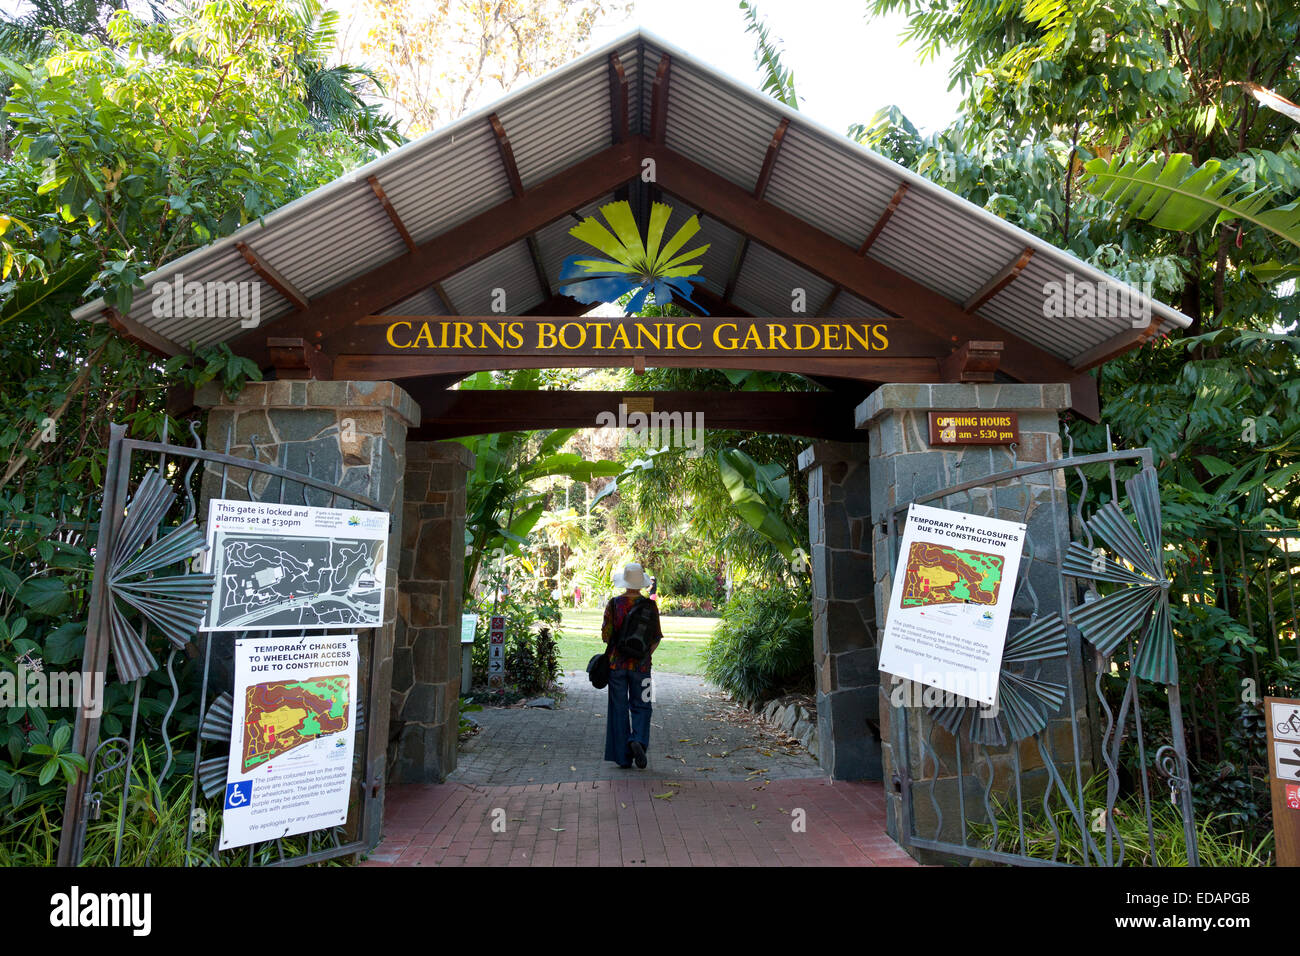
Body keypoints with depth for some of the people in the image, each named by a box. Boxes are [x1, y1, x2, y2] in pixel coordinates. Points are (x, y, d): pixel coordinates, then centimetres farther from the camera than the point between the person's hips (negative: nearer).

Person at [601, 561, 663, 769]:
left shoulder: (614, 603, -6)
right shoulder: (650, 605, -4)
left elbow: (605, 636, -5)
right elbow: (656, 638, -1)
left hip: (616, 662, 0)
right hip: (641, 664, 0)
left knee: (619, 708, 9)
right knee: (641, 705, 12)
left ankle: (623, 757, 11)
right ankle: (638, 740, -13)